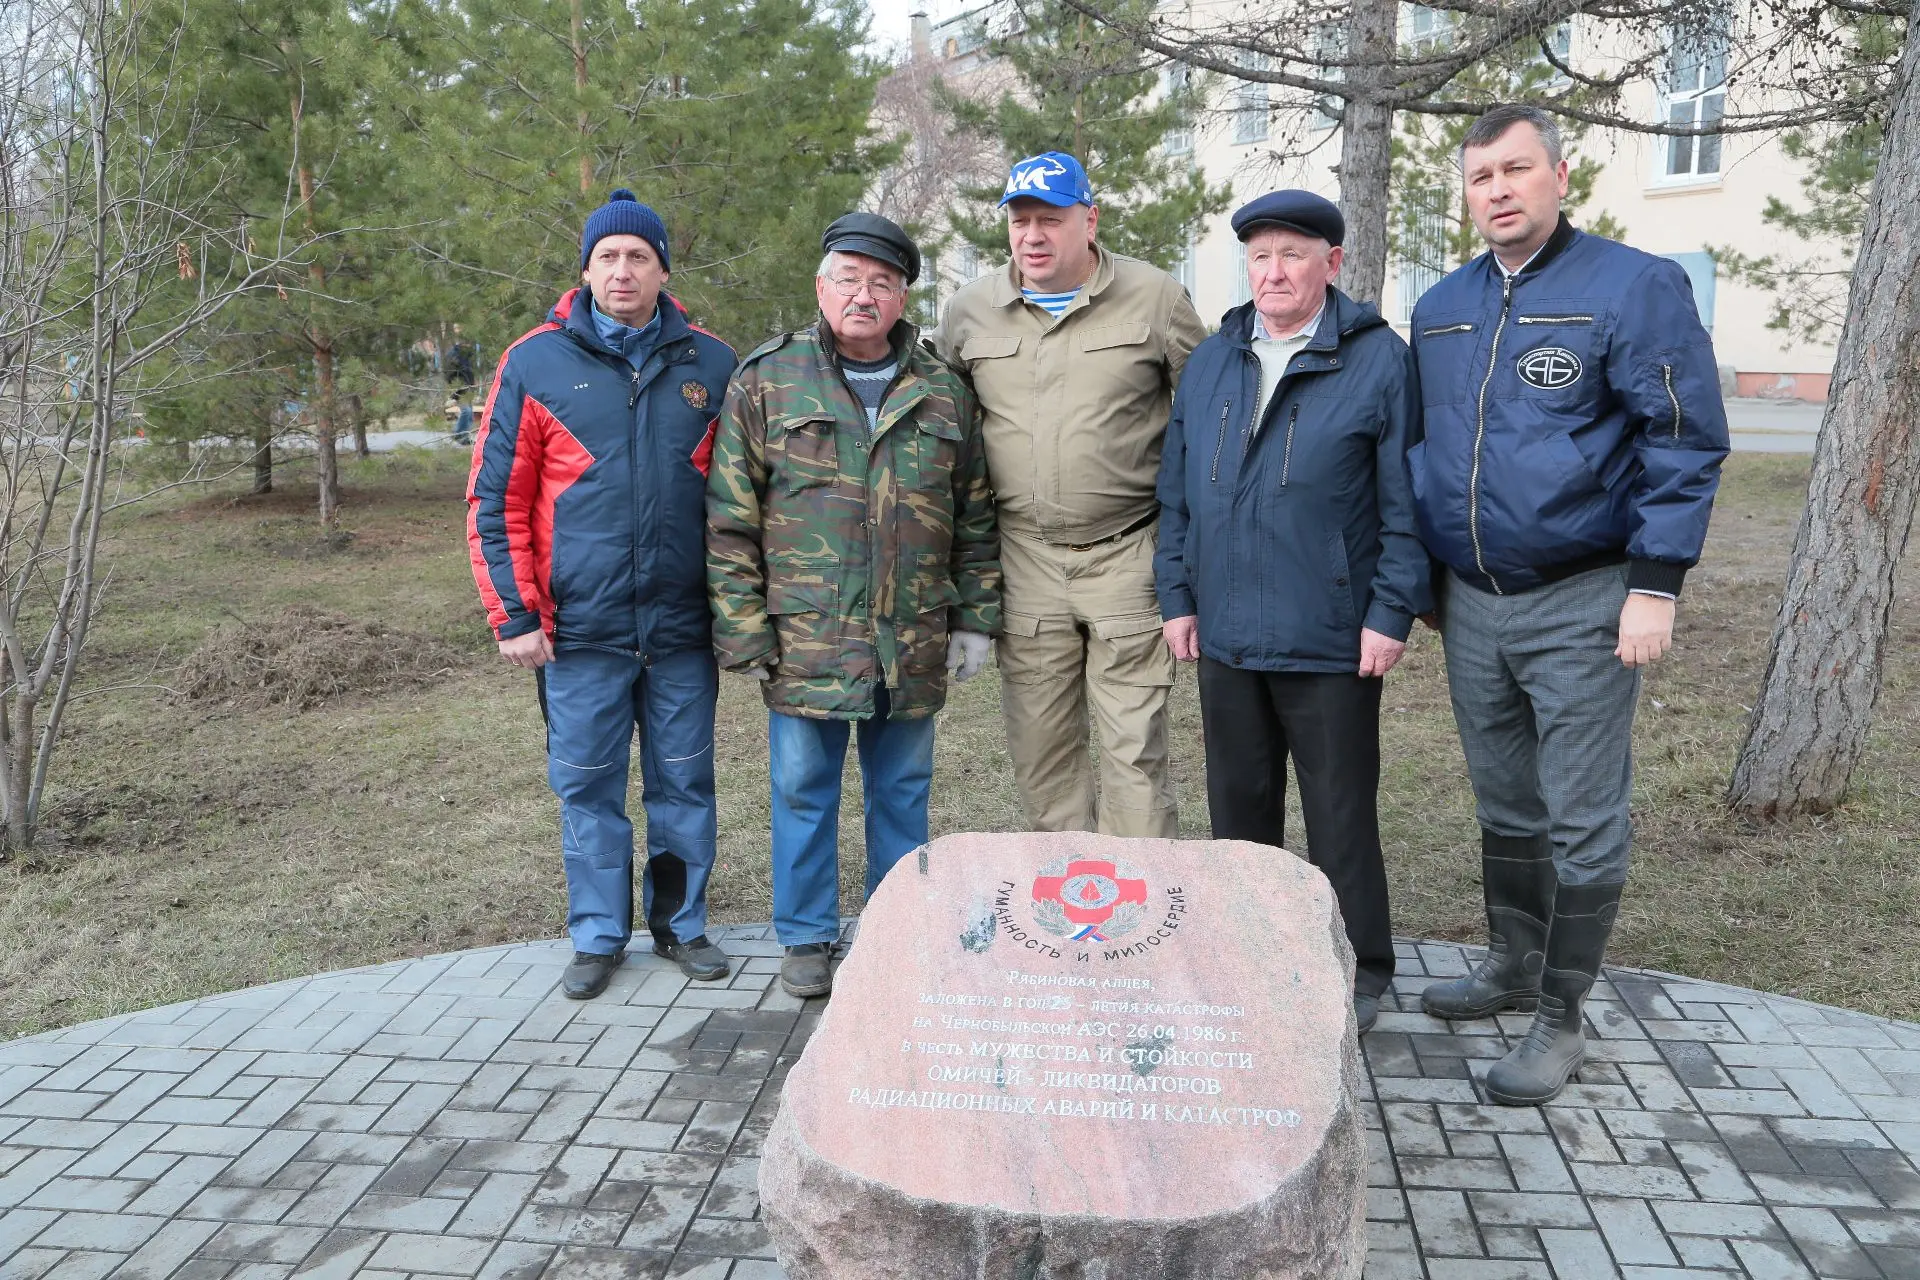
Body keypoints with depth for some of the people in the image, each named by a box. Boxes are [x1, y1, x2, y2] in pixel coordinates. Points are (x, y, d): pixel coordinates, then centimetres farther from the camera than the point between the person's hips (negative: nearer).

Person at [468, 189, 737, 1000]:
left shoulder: (710, 365, 6)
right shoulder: (536, 364, 1)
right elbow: (496, 499, 1)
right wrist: (515, 614, -4)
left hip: (684, 626, 1)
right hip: (581, 628, -1)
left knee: (684, 782, 10)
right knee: (587, 786, 8)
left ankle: (681, 924, 27)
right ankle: (598, 936, 24)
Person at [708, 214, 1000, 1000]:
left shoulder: (942, 394, 8)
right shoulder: (766, 382, 0)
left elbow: (976, 518, 12)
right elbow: (730, 521, -2)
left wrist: (974, 618, 6)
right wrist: (743, 632, -6)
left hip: (914, 647, 2)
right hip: (806, 641, -2)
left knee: (902, 790, 14)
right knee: (804, 791, 8)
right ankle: (807, 938, 25)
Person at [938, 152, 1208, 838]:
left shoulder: (1155, 298, 0)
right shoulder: (969, 309, 8)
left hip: (1129, 555, -3)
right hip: (1025, 557, 3)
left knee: (1134, 749, -1)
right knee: (1040, 750, 11)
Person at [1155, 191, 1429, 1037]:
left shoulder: (1378, 360, -4)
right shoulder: (1210, 362, 10)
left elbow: (1404, 499, -6)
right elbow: (1177, 490, 13)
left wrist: (1391, 612, -10)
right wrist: (1177, 595, 8)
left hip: (1332, 642, -5)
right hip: (1226, 635, 5)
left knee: (1341, 815, 6)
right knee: (1239, 805, 15)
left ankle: (1356, 974, 22)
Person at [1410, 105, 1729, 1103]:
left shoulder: (1634, 288, -7)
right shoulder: (1440, 309, 10)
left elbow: (1683, 443, -9)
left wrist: (1656, 585, -15)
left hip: (1582, 606, -5)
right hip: (1471, 606, 6)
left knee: (1582, 822, 2)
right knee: (1505, 807, 17)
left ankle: (1559, 1019, 14)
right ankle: (1512, 964, 34)